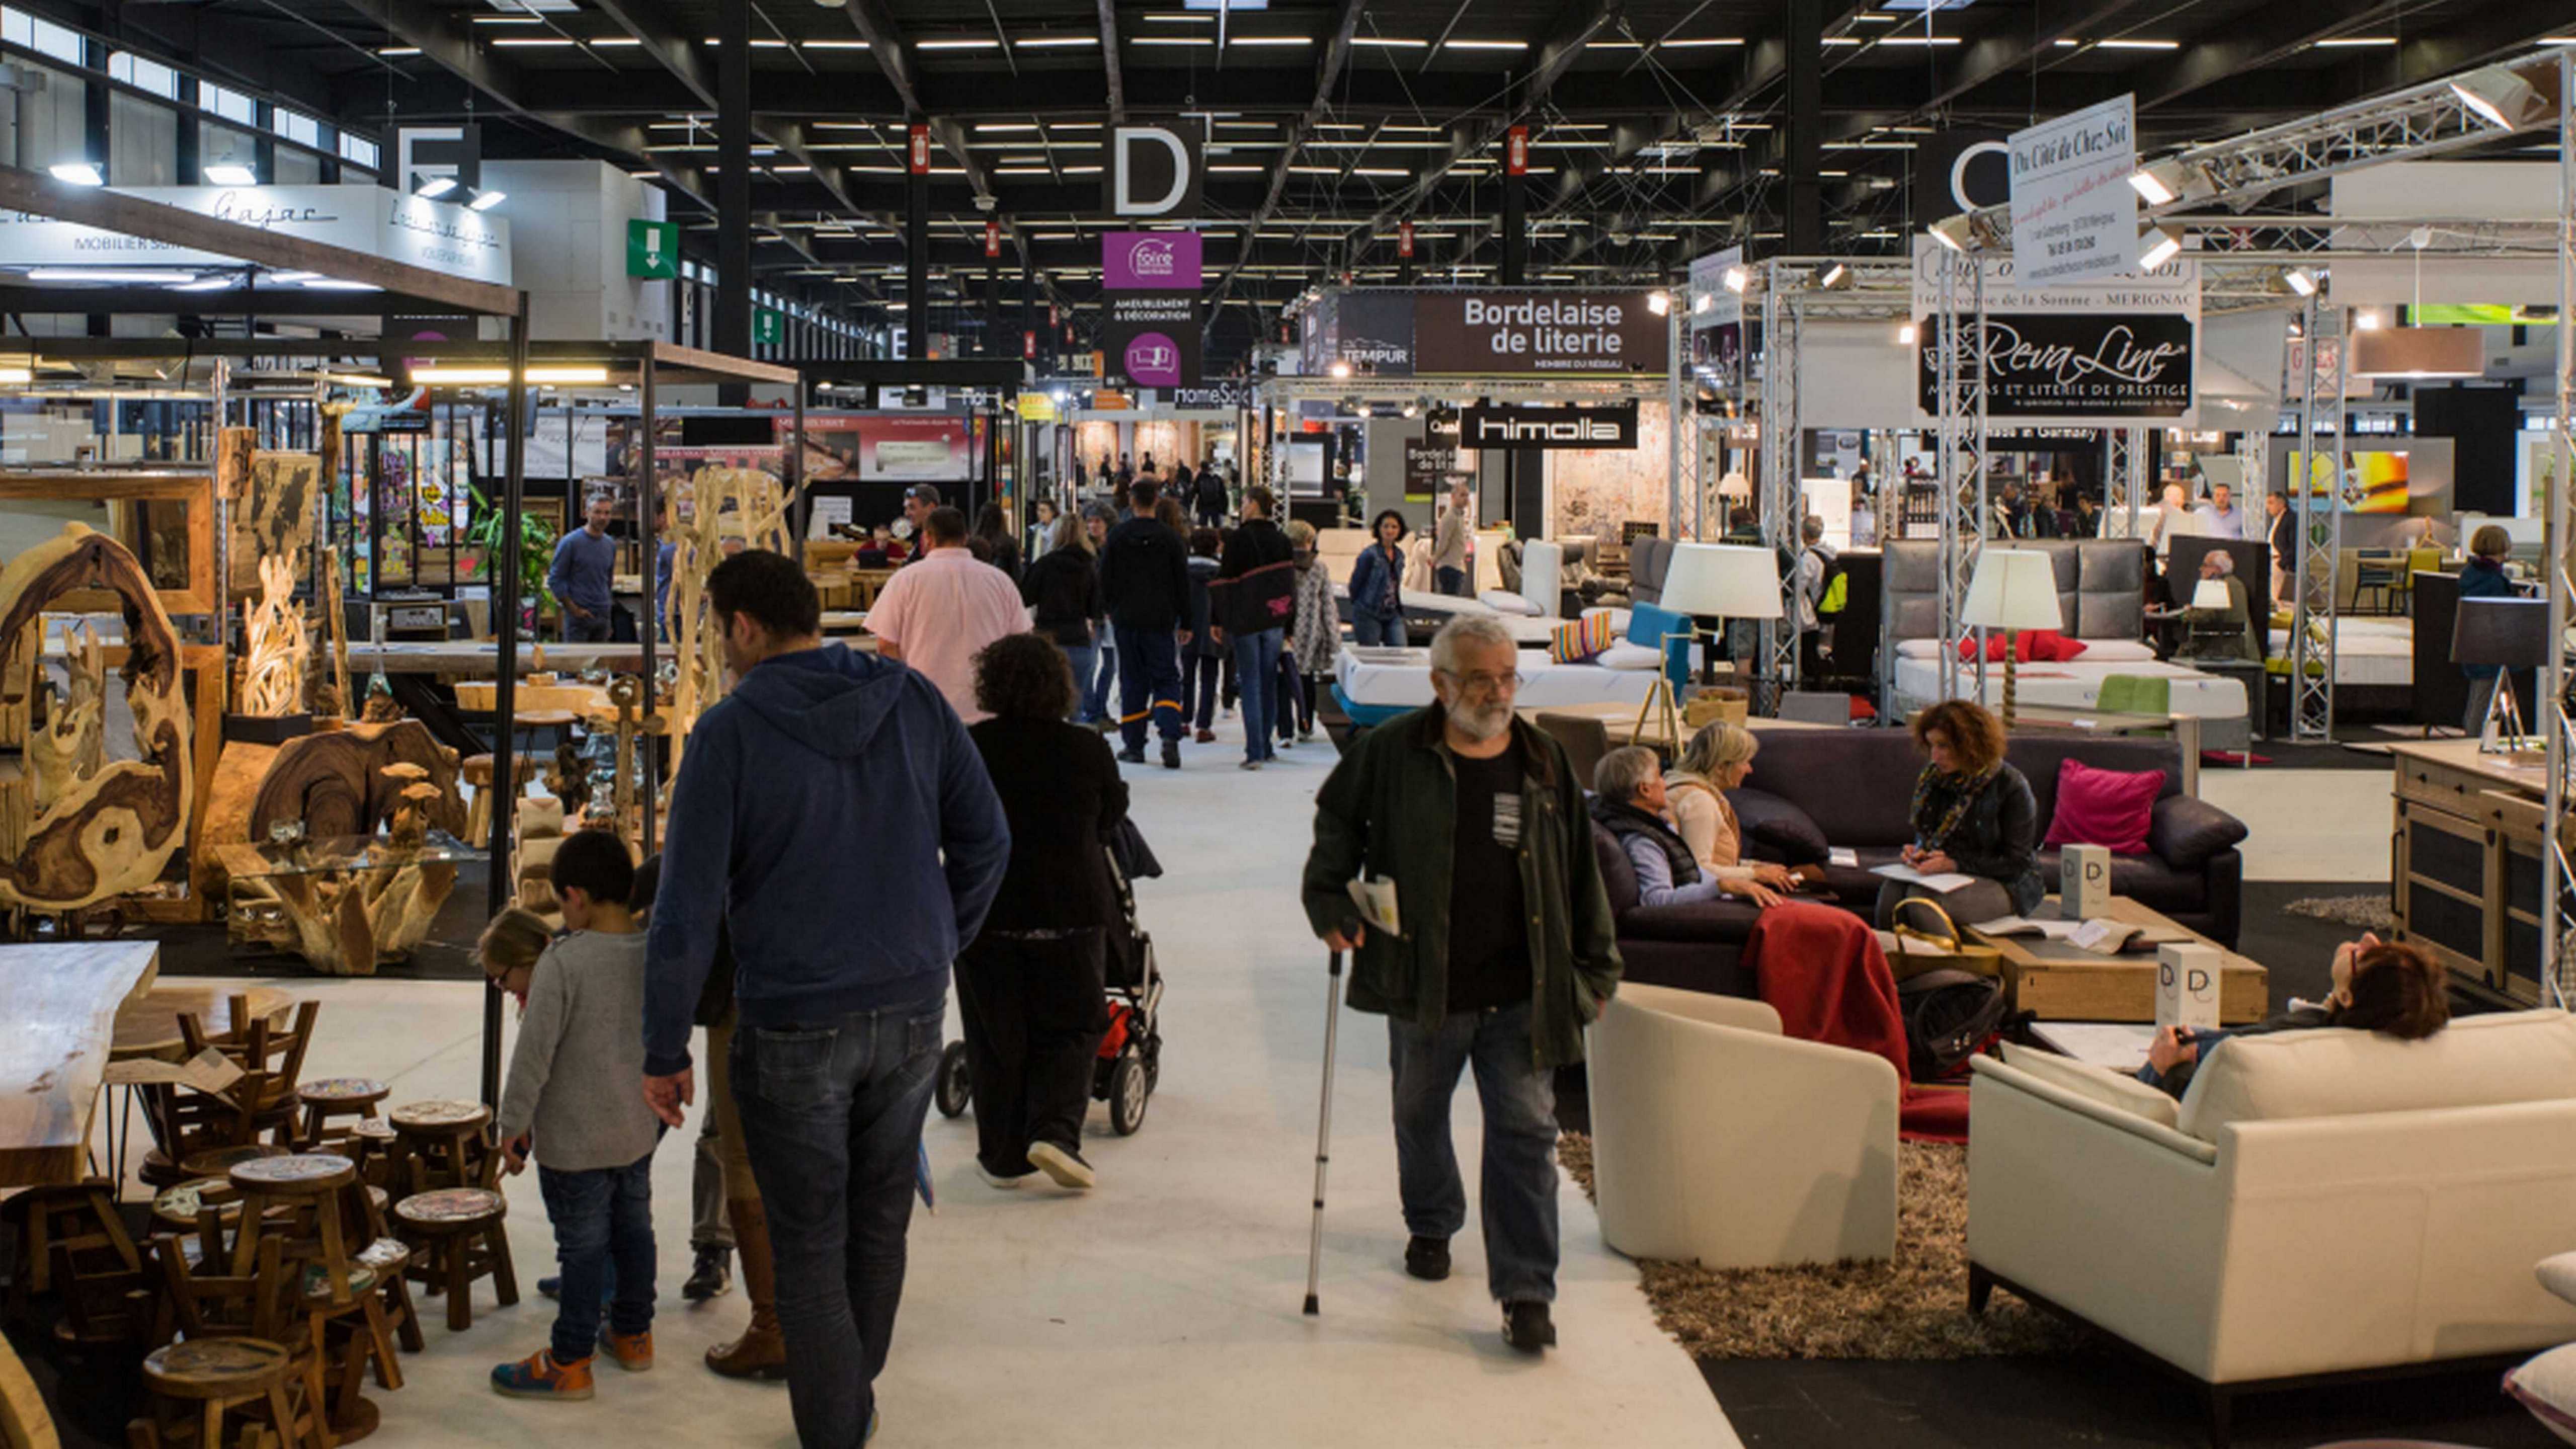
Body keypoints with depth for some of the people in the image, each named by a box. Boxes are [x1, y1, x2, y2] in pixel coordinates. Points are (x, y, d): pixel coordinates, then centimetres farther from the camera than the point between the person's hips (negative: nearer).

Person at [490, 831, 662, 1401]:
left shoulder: (563, 961, -21)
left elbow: (535, 1051, -18)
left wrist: (514, 1122, -8)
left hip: (575, 1139, -6)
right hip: (638, 1131, 6)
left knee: (583, 1246, 2)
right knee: (633, 1229, 19)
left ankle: (570, 1362, 14)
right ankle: (633, 1334, 35)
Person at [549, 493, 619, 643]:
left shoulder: (610, 545, 10)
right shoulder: (570, 542, -8)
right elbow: (555, 580, -6)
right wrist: (574, 609, -10)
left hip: (603, 617, 6)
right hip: (578, 618, -6)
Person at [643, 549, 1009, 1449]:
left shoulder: (730, 730, -13)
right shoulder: (914, 702, -1)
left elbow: (687, 905, -13)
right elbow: (985, 842, 3)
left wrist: (665, 1051, -4)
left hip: (794, 1028, -5)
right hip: (913, 1013, 5)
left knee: (810, 1249, 9)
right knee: (880, 1224, 21)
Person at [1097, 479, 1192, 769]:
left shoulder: (1117, 536, -1)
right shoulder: (1170, 538, -1)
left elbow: (1105, 579, 3)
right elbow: (1183, 583, 2)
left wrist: (1111, 609, 18)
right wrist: (1185, 623, 9)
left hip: (1126, 620, 0)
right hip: (1161, 621, 0)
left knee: (1132, 683, 7)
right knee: (1166, 680, 4)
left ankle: (1134, 745, 7)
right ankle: (1170, 736, -18)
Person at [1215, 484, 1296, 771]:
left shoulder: (1240, 538, -9)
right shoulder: (1281, 540, 6)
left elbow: (1225, 580, -9)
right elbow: (1290, 580, 8)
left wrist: (1219, 621, -3)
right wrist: (1289, 626, 14)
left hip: (1246, 619, -4)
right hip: (1274, 621, 4)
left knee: (1251, 685, -4)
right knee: (1269, 683, 13)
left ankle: (1254, 751, -9)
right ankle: (1266, 746, 19)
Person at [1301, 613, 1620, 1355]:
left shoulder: (1544, 764, 3)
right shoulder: (1390, 754, -4)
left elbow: (1581, 874, 10)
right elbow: (1336, 827, 11)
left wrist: (1595, 969, 10)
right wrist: (1331, 906, 0)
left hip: (1521, 994, 0)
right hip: (1422, 988, 0)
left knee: (1526, 1132, -4)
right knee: (1420, 1117, 19)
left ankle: (1525, 1292, 0)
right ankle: (1431, 1226, 47)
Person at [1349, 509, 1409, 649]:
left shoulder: (1399, 555, 8)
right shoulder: (1370, 555, -12)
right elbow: (1355, 584, -5)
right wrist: (1360, 606, 7)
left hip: (1393, 614, 6)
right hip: (1369, 616, -6)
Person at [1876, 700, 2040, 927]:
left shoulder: (2011, 787, -11)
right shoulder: (1931, 777, 8)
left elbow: (2017, 864, -11)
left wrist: (1956, 864, -21)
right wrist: (1915, 853, -4)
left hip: (2004, 884, -5)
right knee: (1890, 893, -26)